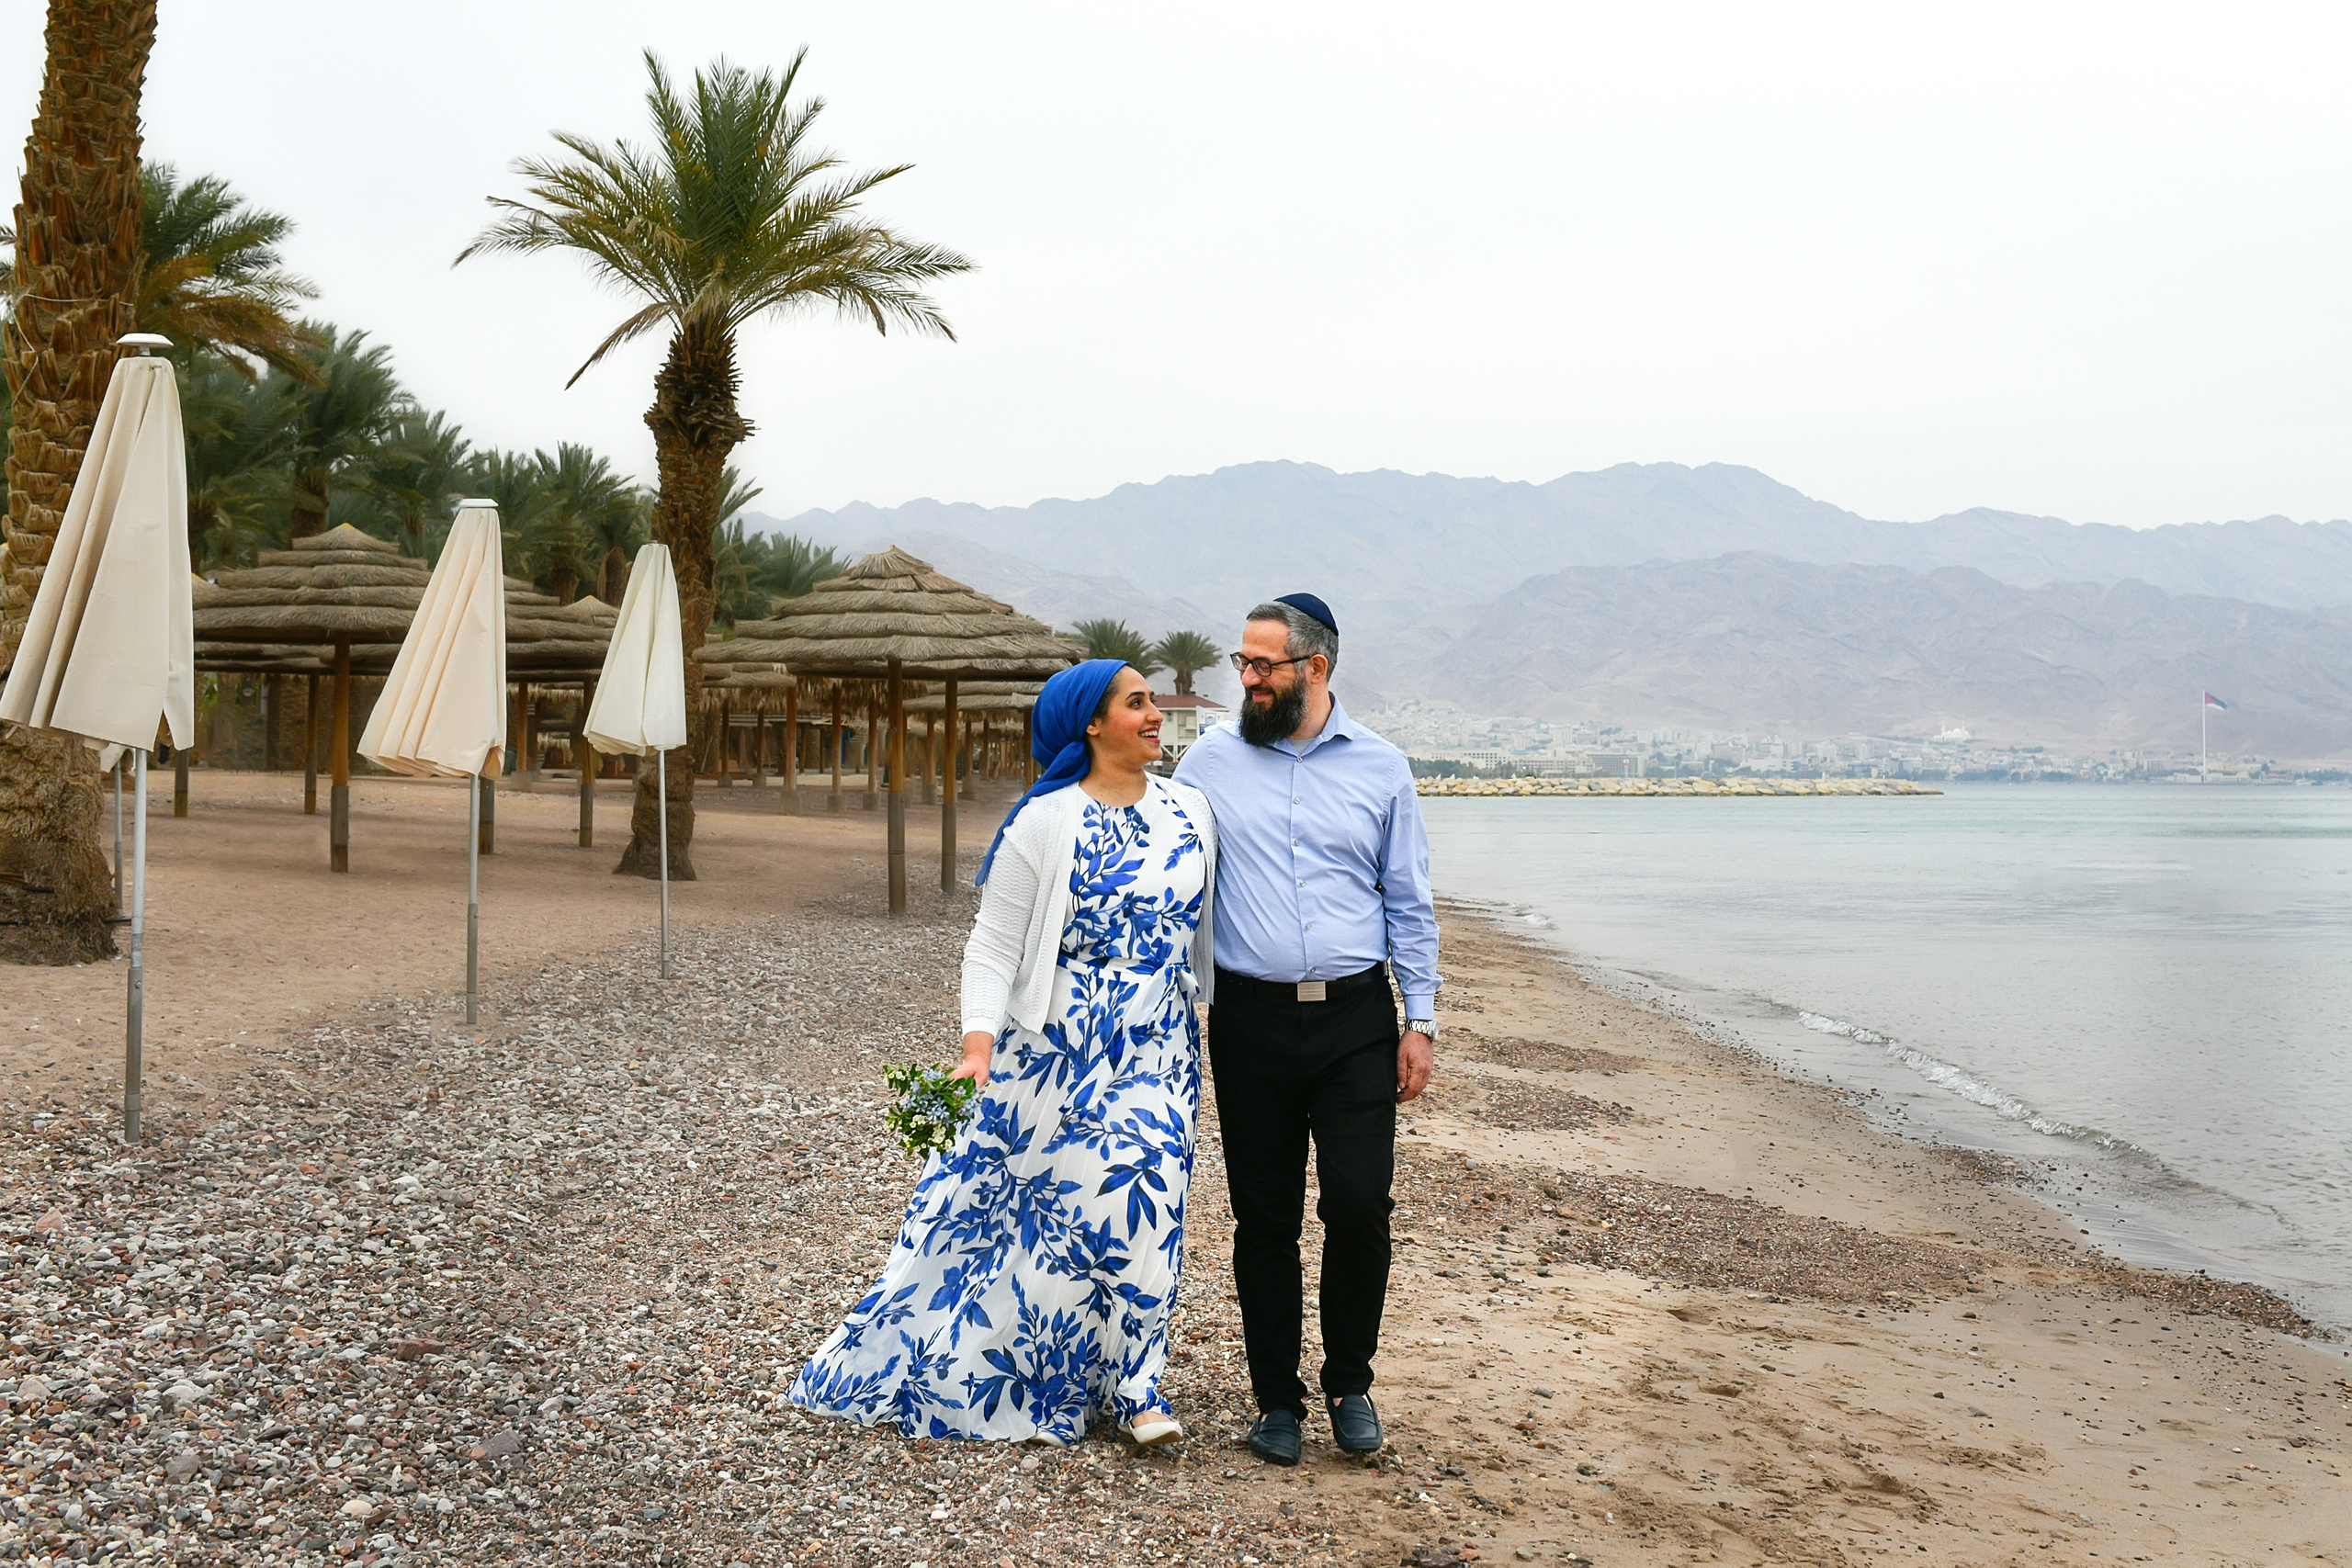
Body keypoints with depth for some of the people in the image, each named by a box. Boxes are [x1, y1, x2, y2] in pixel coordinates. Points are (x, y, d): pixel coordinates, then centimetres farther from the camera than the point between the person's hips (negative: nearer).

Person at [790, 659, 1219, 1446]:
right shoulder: (1044, 822, -8)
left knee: (1140, 1207, 0)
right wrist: (979, 1046, -19)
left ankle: (1130, 1386, 17)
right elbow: (994, 944, -9)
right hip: (1057, 1048, -3)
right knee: (1062, 1206, 1)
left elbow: (1208, 932, 13)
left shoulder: (1190, 813, 4)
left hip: (1158, 1052, 4)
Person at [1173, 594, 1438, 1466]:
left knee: (1360, 1205, -5)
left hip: (1355, 1017, 0)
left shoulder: (1380, 768, 5)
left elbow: (1408, 903, 9)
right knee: (1265, 1218, 5)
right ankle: (1277, 1397, 20)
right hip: (1250, 1018, 1)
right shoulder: (1212, 758, 5)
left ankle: (1349, 1384, 17)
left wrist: (1420, 1020, 4)